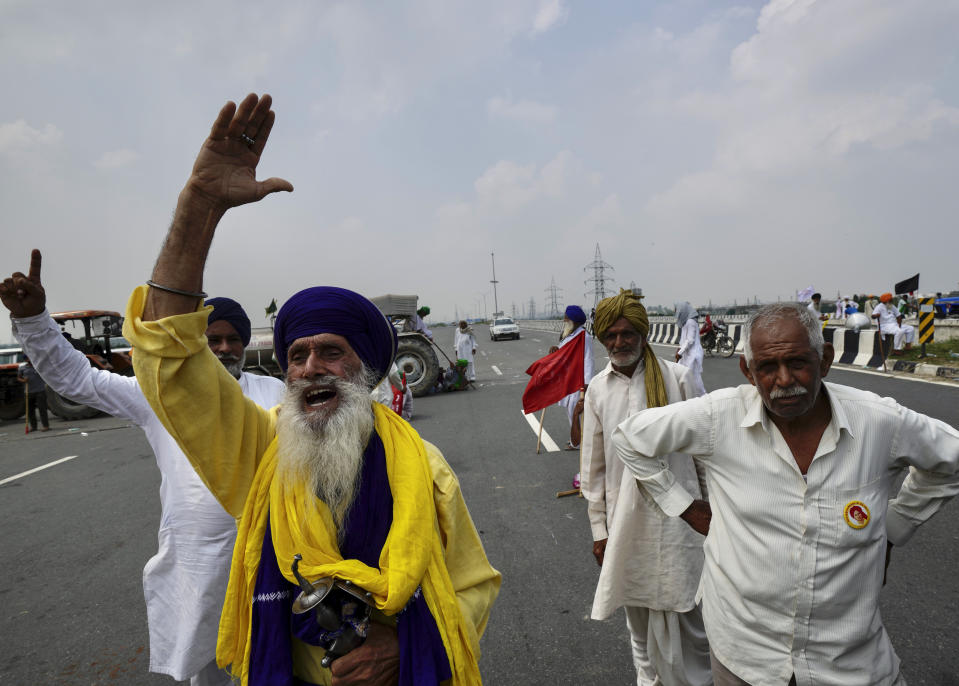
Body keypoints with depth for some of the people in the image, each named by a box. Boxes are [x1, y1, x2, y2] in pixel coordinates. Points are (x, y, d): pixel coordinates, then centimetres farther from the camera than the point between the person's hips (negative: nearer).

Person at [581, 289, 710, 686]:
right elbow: (593, 467, 6)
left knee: (684, 616, 3)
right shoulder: (598, 389, 1)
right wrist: (599, 529, 8)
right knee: (638, 614, 17)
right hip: (626, 518, 3)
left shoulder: (678, 378, -6)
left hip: (676, 516, -2)